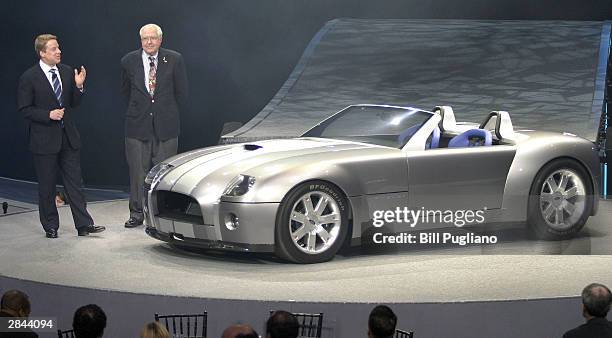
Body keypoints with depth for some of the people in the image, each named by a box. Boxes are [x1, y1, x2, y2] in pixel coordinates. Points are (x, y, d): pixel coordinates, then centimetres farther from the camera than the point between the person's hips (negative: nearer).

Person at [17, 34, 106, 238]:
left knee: (74, 182, 3)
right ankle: (50, 227, 16)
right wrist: (48, 115, -18)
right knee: (47, 186, 6)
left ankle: (84, 224, 3)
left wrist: (78, 86, -6)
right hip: (44, 139, -4)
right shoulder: (29, 78, -8)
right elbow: (24, 108, -7)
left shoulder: (67, 72, 7)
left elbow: (74, 103, 12)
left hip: (68, 137, 4)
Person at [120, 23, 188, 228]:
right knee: (138, 171, 3)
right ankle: (137, 214, 11)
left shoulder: (174, 60, -2)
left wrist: (167, 112, 10)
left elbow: (181, 93, 7)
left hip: (166, 126, -1)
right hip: (138, 126, 1)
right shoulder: (129, 61, 1)